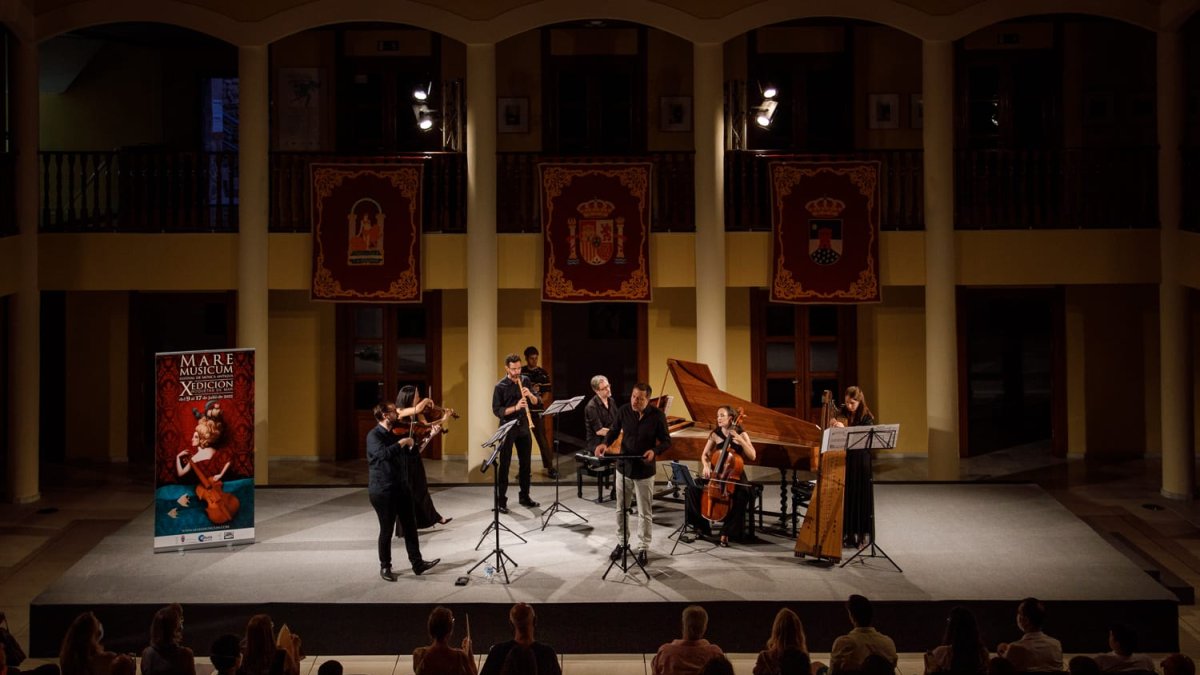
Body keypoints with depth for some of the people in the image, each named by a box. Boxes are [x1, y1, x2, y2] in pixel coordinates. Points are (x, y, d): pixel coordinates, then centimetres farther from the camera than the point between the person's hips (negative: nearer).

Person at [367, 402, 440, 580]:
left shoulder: (395, 432, 11)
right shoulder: (374, 435, -13)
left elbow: (411, 450, 22)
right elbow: (384, 453, -32)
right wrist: (402, 442, -23)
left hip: (401, 487, 7)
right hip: (383, 491, -7)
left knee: (410, 526, 8)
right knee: (387, 530, 2)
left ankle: (417, 563, 15)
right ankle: (385, 567, 16)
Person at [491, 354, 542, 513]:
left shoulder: (525, 380, 5)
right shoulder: (500, 386, -10)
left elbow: (537, 402, 5)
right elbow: (496, 410, -13)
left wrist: (530, 395, -17)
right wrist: (515, 407, -25)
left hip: (523, 427, 5)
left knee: (525, 463, 12)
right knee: (505, 464, -2)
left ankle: (525, 497, 24)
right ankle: (501, 500, 2)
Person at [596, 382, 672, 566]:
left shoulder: (657, 415, -15)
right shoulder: (624, 410, -8)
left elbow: (666, 441, -6)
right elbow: (614, 430, 7)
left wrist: (655, 451, -27)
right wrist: (605, 443, -13)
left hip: (644, 470, -3)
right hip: (624, 466, 3)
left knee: (645, 512, 6)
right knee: (621, 508, 15)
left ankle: (643, 548, 19)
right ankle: (621, 542, 32)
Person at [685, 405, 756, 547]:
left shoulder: (741, 434, -5)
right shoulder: (715, 435, 3)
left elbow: (752, 456, -12)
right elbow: (704, 455, 8)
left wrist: (740, 440, -23)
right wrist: (706, 466, -13)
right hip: (715, 475, 3)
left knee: (741, 496, -34)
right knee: (693, 490, -19)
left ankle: (726, 533, -21)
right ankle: (703, 526, -2)